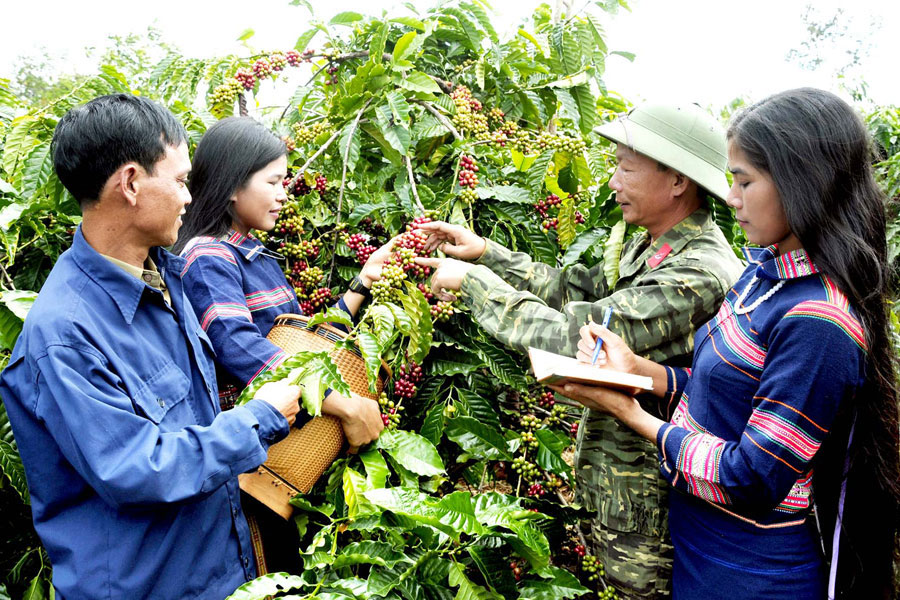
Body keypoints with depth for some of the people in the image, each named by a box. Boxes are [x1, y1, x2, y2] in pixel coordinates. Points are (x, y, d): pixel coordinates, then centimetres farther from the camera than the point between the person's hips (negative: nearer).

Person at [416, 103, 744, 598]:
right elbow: (573, 290, 10)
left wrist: (471, 279, -19)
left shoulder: (700, 274, -27)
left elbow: (569, 335, -30)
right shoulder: (650, 249, 5)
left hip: (645, 507, -8)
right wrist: (484, 252, 4)